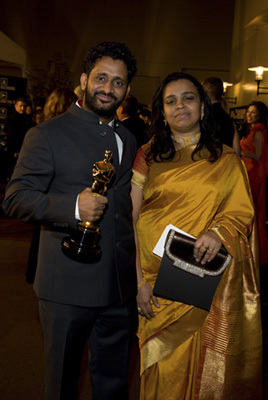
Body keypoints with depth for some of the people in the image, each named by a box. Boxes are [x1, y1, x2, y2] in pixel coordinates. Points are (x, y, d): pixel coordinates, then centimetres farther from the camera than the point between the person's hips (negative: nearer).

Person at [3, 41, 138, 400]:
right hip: (68, 286, -5)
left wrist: (137, 275, 12)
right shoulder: (47, 135, -6)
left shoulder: (128, 139, 13)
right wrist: (72, 207, -26)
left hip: (119, 288, 5)